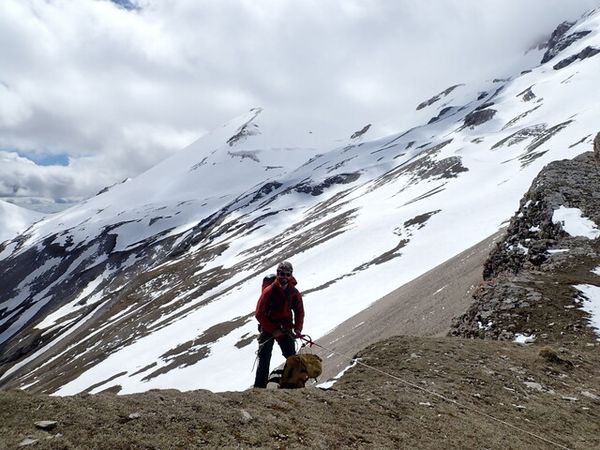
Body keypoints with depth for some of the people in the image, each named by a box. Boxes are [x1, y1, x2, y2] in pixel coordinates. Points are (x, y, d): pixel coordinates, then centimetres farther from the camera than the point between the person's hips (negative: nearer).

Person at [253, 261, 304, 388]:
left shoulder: (294, 293, -3)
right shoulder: (269, 291, -14)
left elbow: (299, 312, 10)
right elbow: (259, 314, -13)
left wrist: (297, 329, -5)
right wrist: (273, 330, -16)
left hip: (285, 329, 3)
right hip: (268, 328, -3)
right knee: (264, 359, -6)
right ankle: (259, 387, -1)